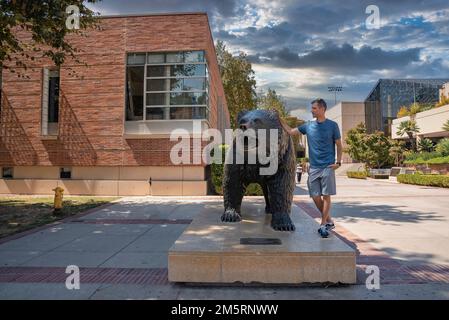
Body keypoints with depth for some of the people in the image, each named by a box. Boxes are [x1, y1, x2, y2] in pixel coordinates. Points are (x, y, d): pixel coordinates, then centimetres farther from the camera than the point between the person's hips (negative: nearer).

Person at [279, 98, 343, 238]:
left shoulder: (332, 125, -1)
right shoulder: (308, 125, 8)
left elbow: (339, 146, 4)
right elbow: (291, 131, 16)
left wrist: (338, 162, -6)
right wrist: (279, 119, 12)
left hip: (327, 167, -4)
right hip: (313, 167, 4)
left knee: (326, 196, -2)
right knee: (315, 197, 4)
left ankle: (323, 225, 8)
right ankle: (329, 221, 23)